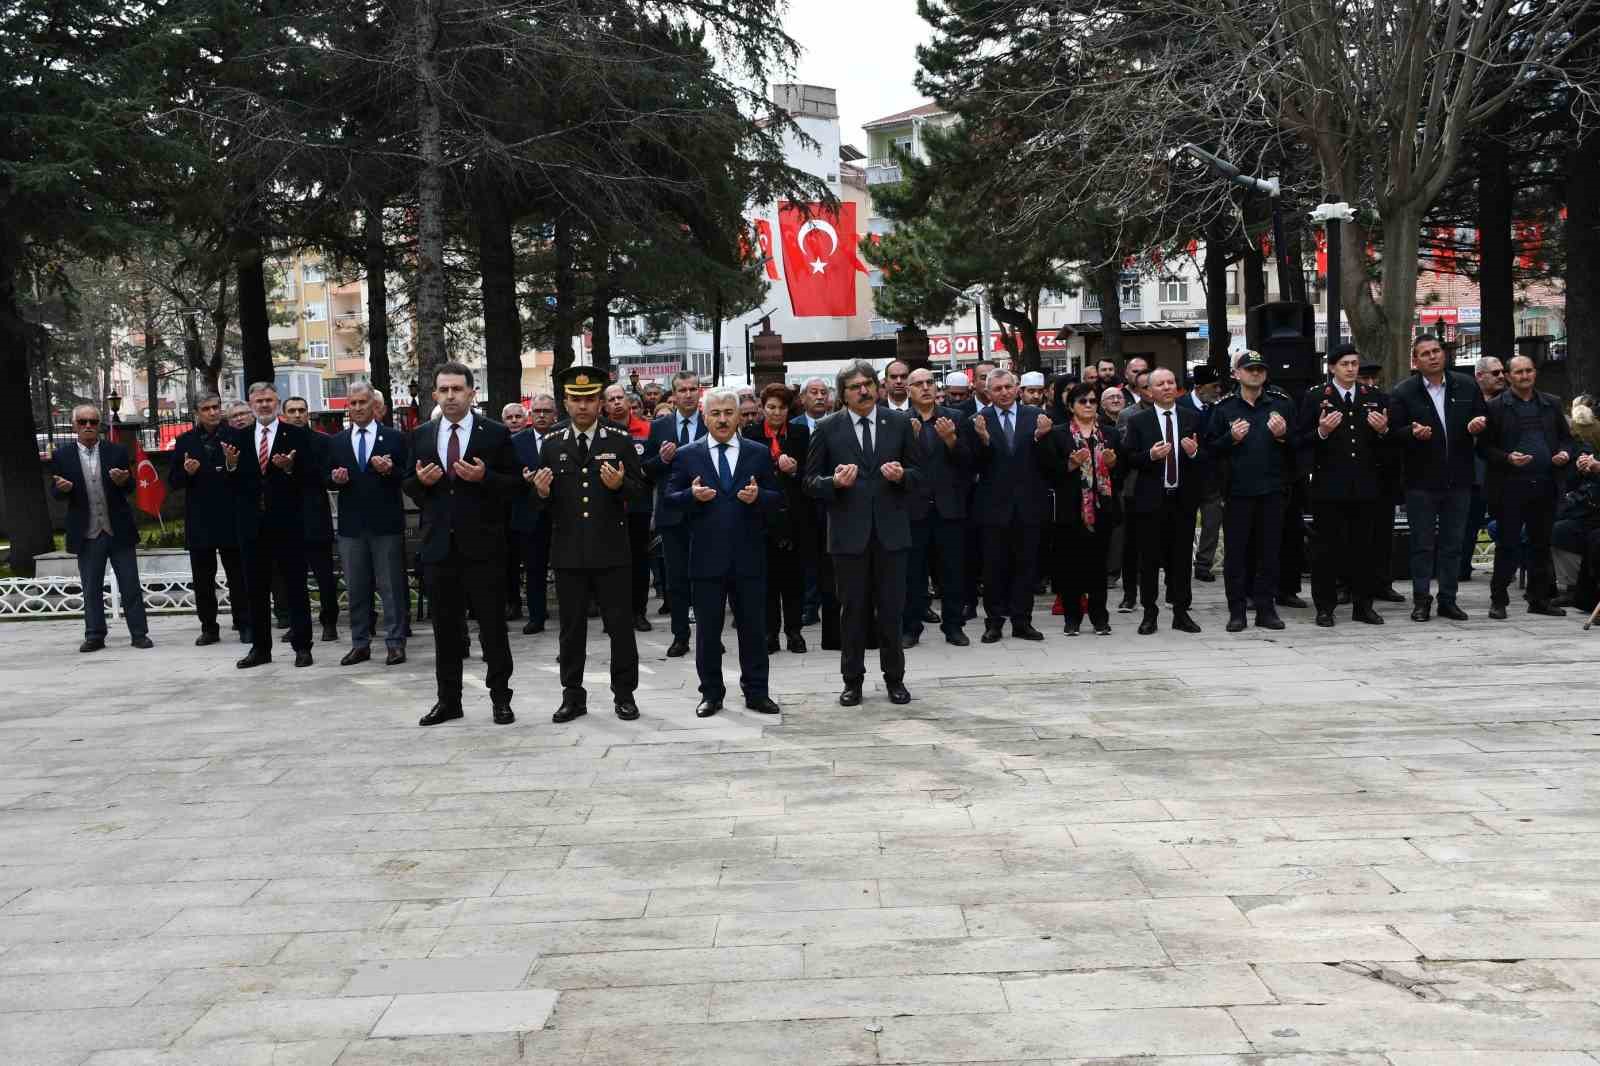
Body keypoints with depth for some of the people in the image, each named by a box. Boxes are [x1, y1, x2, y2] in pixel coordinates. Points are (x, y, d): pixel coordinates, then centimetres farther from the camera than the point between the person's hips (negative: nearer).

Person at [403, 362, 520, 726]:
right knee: (445, 627, 11)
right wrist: (421, 481, -8)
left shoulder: (496, 434, -1)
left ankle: (500, 698, 13)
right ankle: (448, 700, 20)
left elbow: (515, 485, -2)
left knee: (493, 626, 3)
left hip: (483, 545, -3)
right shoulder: (420, 436, 9)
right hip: (439, 545, 3)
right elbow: (410, 489, 13)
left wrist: (484, 477, -19)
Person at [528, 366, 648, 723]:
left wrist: (620, 485, -20)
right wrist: (541, 492, -15)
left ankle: (624, 693, 14)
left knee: (620, 625, 4)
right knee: (572, 627, 9)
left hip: (611, 550, -2)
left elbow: (641, 489, 0)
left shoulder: (621, 441, 1)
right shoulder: (551, 444, 6)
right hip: (568, 552, 2)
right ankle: (573, 696, 18)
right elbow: (542, 503, 8)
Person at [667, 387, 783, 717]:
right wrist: (692, 495, -17)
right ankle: (711, 693, 18)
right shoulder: (687, 455, 4)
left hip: (749, 556, 1)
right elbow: (670, 498, 3)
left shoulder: (759, 454, 6)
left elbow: (777, 499, 5)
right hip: (706, 557, 0)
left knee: (754, 627, 7)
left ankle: (756, 692, 17)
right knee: (708, 629, 7)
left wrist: (758, 496, -16)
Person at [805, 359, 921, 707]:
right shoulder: (828, 428, 2)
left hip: (890, 530, 1)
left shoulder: (899, 424, 6)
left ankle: (894, 679, 19)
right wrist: (835, 482, -18)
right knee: (852, 610, 5)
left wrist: (902, 475, -12)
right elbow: (811, 482, 2)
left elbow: (916, 475, 10)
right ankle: (852, 681, 16)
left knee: (892, 609, 6)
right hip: (848, 531, -1)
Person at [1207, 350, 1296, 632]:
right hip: (1237, 490, -1)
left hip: (1271, 490, 1)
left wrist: (1283, 436, -9)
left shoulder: (1281, 405, 10)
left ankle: (1266, 608, 12)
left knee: (1269, 551, 5)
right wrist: (1231, 438, -14)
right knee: (1236, 552, 1)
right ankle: (1237, 611, 7)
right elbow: (1211, 448, 3)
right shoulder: (1224, 408, 6)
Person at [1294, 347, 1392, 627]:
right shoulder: (1314, 398, 2)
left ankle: (1363, 605, 15)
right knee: (1326, 548, 1)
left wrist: (1383, 431, -6)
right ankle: (1325, 607, 8)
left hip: (1366, 486, 3)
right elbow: (1300, 441, -2)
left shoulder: (1375, 398, 13)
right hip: (1329, 486, -3)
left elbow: (1389, 444, 15)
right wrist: (1321, 432, -19)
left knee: (1364, 547, 6)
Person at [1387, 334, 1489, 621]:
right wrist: (1413, 433, -25)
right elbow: (1394, 431, -5)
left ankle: (1448, 600, 16)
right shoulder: (1403, 392, -3)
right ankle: (1421, 600, 9)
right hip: (1421, 479, -3)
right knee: (1422, 543, 2)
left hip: (1458, 479, 3)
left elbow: (1484, 417, 15)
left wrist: (1480, 423, -8)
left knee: (1453, 543, 8)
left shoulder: (1466, 386, 6)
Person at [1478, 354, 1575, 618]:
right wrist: (1507, 458, -18)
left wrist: (1565, 453, -3)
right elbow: (1483, 447, -2)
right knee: (1507, 544, -1)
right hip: (1510, 487, -4)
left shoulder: (1552, 404, 13)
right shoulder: (1495, 407, 0)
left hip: (1545, 487, 4)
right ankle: (1498, 599, 6)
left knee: (1541, 544, 9)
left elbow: (1567, 438, 18)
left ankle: (1539, 599, 18)